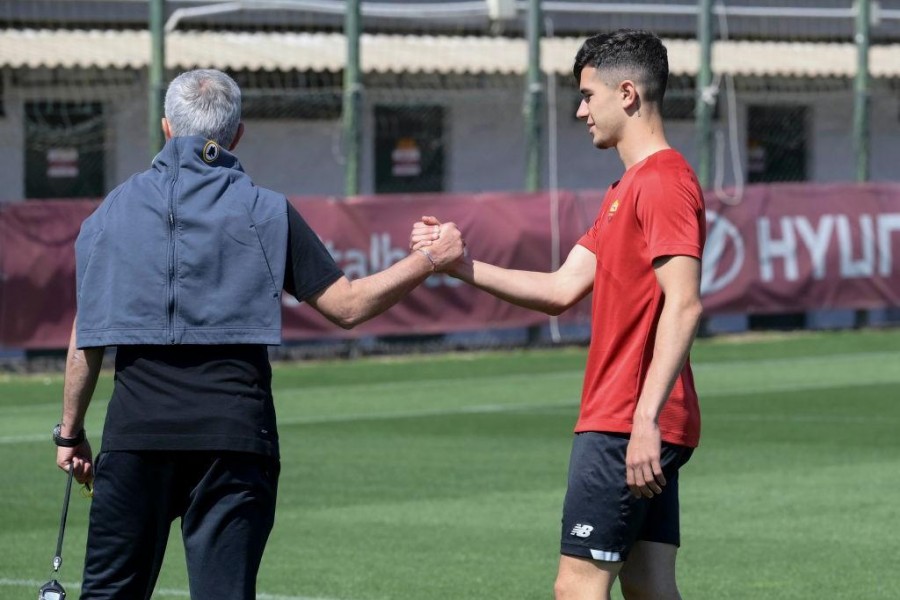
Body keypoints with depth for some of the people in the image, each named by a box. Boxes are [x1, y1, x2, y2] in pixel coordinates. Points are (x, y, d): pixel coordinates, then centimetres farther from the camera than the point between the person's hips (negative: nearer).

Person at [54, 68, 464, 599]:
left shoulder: (113, 210, 8)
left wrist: (71, 432, 18)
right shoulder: (265, 211, 2)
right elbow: (347, 305, 1)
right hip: (235, 436, -1)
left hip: (134, 432, 1)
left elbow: (86, 341, 9)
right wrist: (430, 260, 11)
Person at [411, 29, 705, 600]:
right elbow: (562, 290, 18)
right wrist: (460, 265, 11)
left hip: (626, 426, -10)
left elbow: (683, 306, -22)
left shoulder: (664, 183, -13)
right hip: (634, 427, 10)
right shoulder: (627, 190, 20)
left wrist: (645, 418, -28)